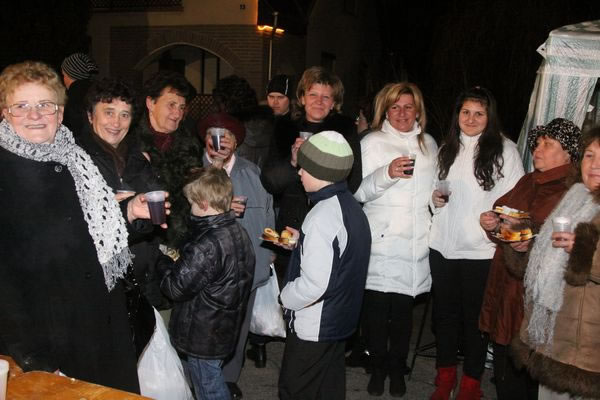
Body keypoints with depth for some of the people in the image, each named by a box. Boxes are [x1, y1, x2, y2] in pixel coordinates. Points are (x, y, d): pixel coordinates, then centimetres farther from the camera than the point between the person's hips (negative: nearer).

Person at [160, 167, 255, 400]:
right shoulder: (239, 232, -1)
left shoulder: (206, 246, -29)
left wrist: (165, 268, -3)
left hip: (203, 335, -9)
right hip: (226, 327, 9)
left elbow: (177, 288, -24)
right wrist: (182, 261, 7)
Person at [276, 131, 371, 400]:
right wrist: (301, 241, 8)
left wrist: (285, 297, -11)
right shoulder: (350, 206, 2)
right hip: (340, 321, 9)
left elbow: (313, 285, -29)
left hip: (312, 327, -9)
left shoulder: (323, 216, -26)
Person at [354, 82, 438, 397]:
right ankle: (377, 368, 19)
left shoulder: (429, 144, 15)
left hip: (416, 242, 3)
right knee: (377, 307, 0)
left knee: (404, 308, 7)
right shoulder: (372, 143, 1)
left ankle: (397, 370, 24)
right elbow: (357, 192, -8)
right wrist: (386, 174, -22)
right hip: (381, 240, -3)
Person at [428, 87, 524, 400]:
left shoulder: (505, 150, -6)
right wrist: (435, 200, -2)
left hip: (481, 250, -4)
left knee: (475, 315, 7)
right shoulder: (448, 149, 9)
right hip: (443, 245, 4)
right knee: (444, 312, 14)